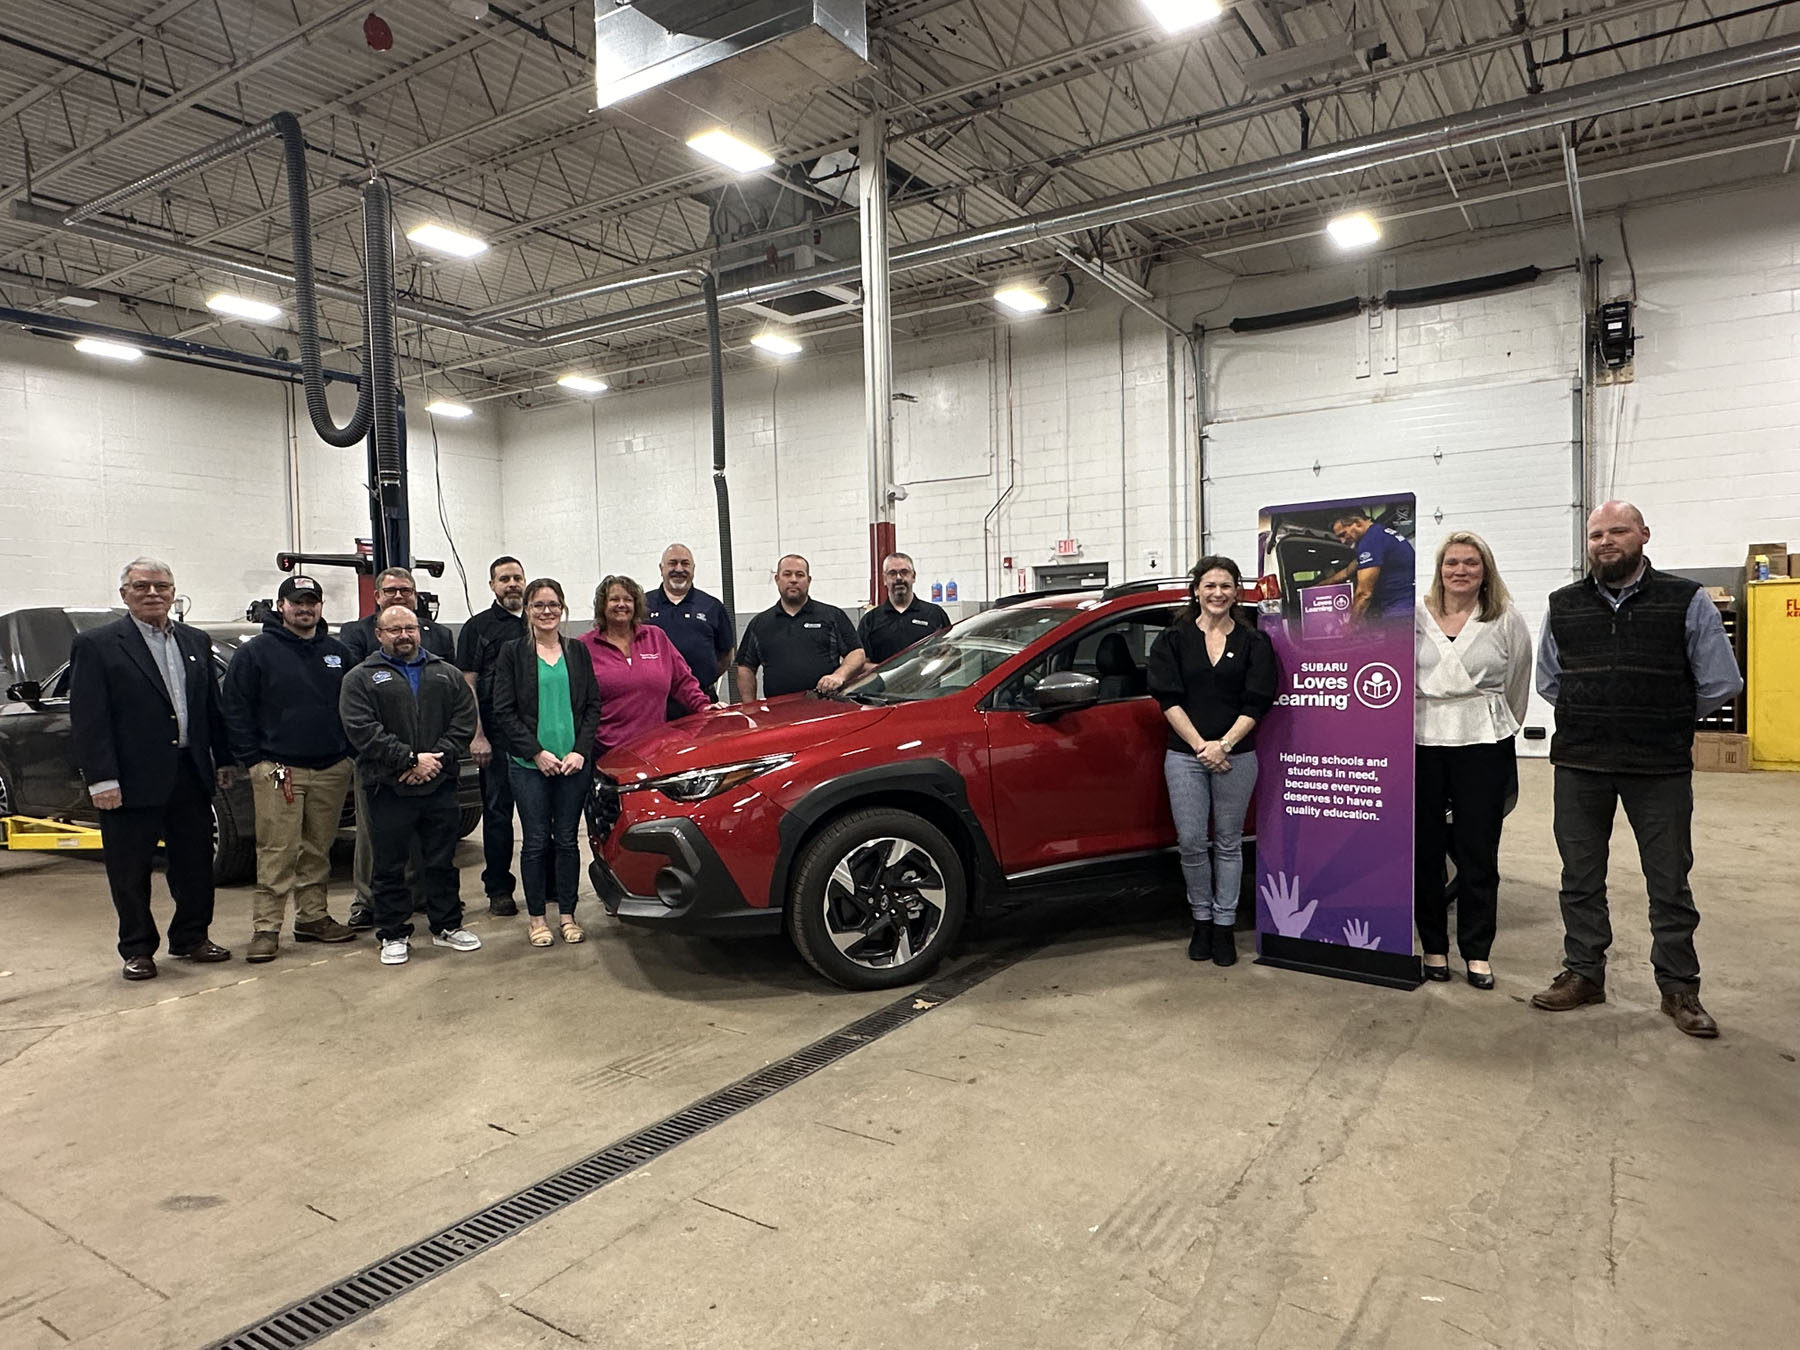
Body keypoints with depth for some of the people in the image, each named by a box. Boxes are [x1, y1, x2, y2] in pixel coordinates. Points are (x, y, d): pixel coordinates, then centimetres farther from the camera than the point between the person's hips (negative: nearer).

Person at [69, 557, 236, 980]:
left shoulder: (196, 642, 10)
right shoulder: (96, 645, -5)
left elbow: (212, 708, 14)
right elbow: (87, 720, -9)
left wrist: (224, 760, 10)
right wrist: (100, 779, -15)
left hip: (191, 774, 5)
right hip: (132, 780, -4)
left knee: (196, 863, 13)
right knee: (130, 873, 7)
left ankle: (191, 937, 28)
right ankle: (137, 949, 22)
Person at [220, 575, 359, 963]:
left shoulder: (337, 652, 12)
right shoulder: (255, 652, -2)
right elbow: (236, 712, -3)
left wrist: (349, 753, 8)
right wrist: (253, 761, -8)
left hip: (332, 770, 5)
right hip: (278, 770, -4)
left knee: (318, 851, 12)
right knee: (276, 854, -4)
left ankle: (313, 918, 22)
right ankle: (266, 928, 3)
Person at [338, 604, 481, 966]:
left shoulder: (447, 674, 11)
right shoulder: (361, 679, 2)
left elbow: (464, 722, 3)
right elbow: (362, 730, -11)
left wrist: (437, 758, -12)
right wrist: (410, 759, -17)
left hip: (440, 786, 3)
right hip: (388, 789, -2)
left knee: (443, 862, 12)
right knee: (390, 867, 6)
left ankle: (447, 926, 24)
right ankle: (394, 935, 19)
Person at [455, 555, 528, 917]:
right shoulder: (478, 627, 4)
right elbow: (467, 685, -1)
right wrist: (477, 736, -9)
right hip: (497, 736, -3)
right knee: (497, 812, 3)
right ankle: (499, 890, 11)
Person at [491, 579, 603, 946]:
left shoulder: (578, 651, 9)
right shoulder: (512, 653, 2)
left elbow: (593, 705, 7)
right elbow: (504, 712, -2)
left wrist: (580, 751, -6)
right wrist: (537, 753, -10)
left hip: (574, 761, 2)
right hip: (529, 764, -2)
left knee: (567, 840, 8)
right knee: (536, 841, 4)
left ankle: (567, 914, 19)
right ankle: (537, 918, 16)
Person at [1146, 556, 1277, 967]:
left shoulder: (1254, 643, 6)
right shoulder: (1173, 640, 5)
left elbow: (1256, 703, -1)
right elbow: (1168, 698, -2)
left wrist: (1224, 744, -12)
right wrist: (1200, 745, -11)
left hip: (1236, 756, 0)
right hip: (1184, 754, 0)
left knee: (1228, 842, 8)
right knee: (1191, 842, 1)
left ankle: (1225, 925, 17)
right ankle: (1202, 920, 19)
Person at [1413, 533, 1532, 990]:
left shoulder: (1506, 621, 4)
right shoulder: (1415, 617, 4)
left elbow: (1517, 687, 10)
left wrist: (1500, 730, 13)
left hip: (1483, 745, 0)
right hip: (1421, 742, 1)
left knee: (1478, 853, 4)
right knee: (1425, 849, 7)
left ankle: (1476, 952, 17)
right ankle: (1434, 947, 19)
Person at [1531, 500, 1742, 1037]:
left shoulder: (1687, 601, -3)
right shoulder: (1563, 606, 6)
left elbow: (1720, 683, 1)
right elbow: (1548, 680, 16)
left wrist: (1669, 726, 8)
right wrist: (1592, 719, 9)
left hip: (1660, 769, -2)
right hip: (1579, 765, 3)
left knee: (1669, 881, 8)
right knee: (1580, 877, 11)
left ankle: (1679, 987, 22)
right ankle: (1583, 973, 24)